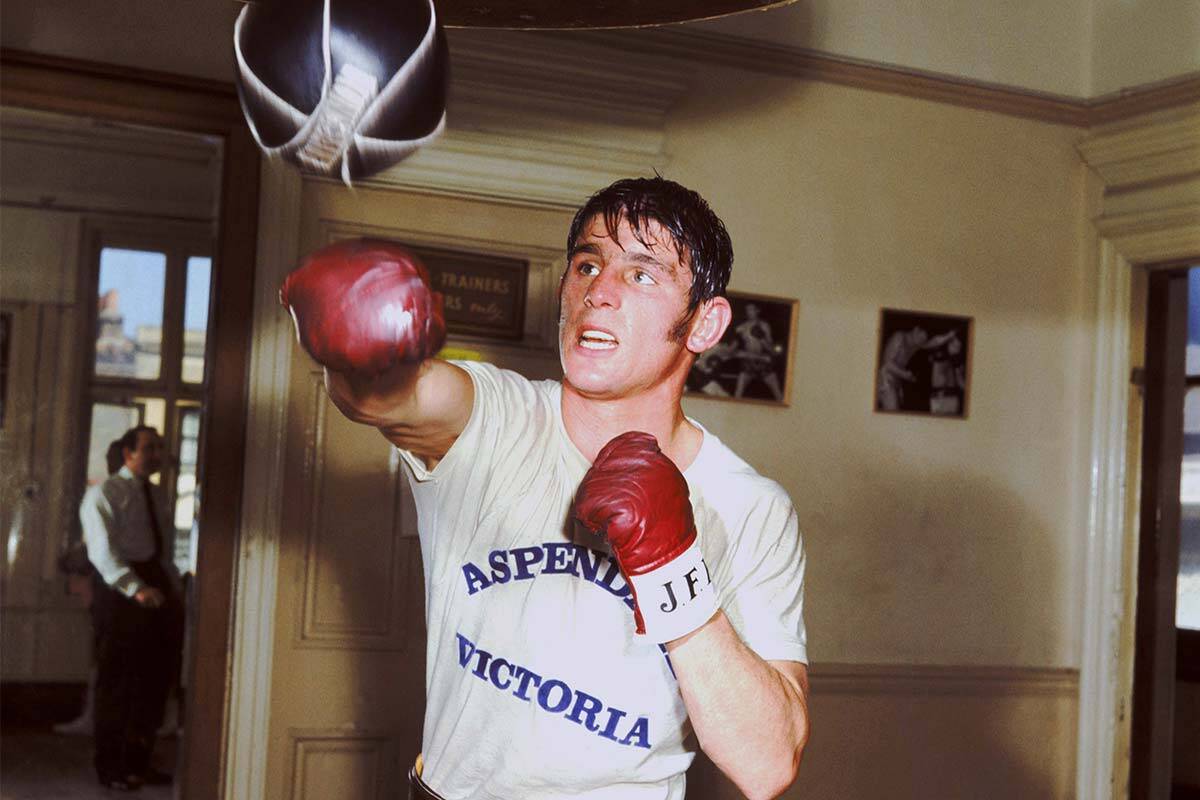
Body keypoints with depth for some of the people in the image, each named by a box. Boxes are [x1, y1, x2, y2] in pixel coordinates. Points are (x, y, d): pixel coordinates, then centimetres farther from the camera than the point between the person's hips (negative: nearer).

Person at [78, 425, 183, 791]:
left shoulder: (156, 495, 18)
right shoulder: (104, 493, -6)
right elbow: (102, 551, -16)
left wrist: (174, 591, 7)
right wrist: (136, 588, -27)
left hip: (157, 588, 7)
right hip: (118, 591, -7)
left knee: (156, 678, 10)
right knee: (117, 681, -1)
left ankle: (138, 761, 23)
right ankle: (110, 767, 10)